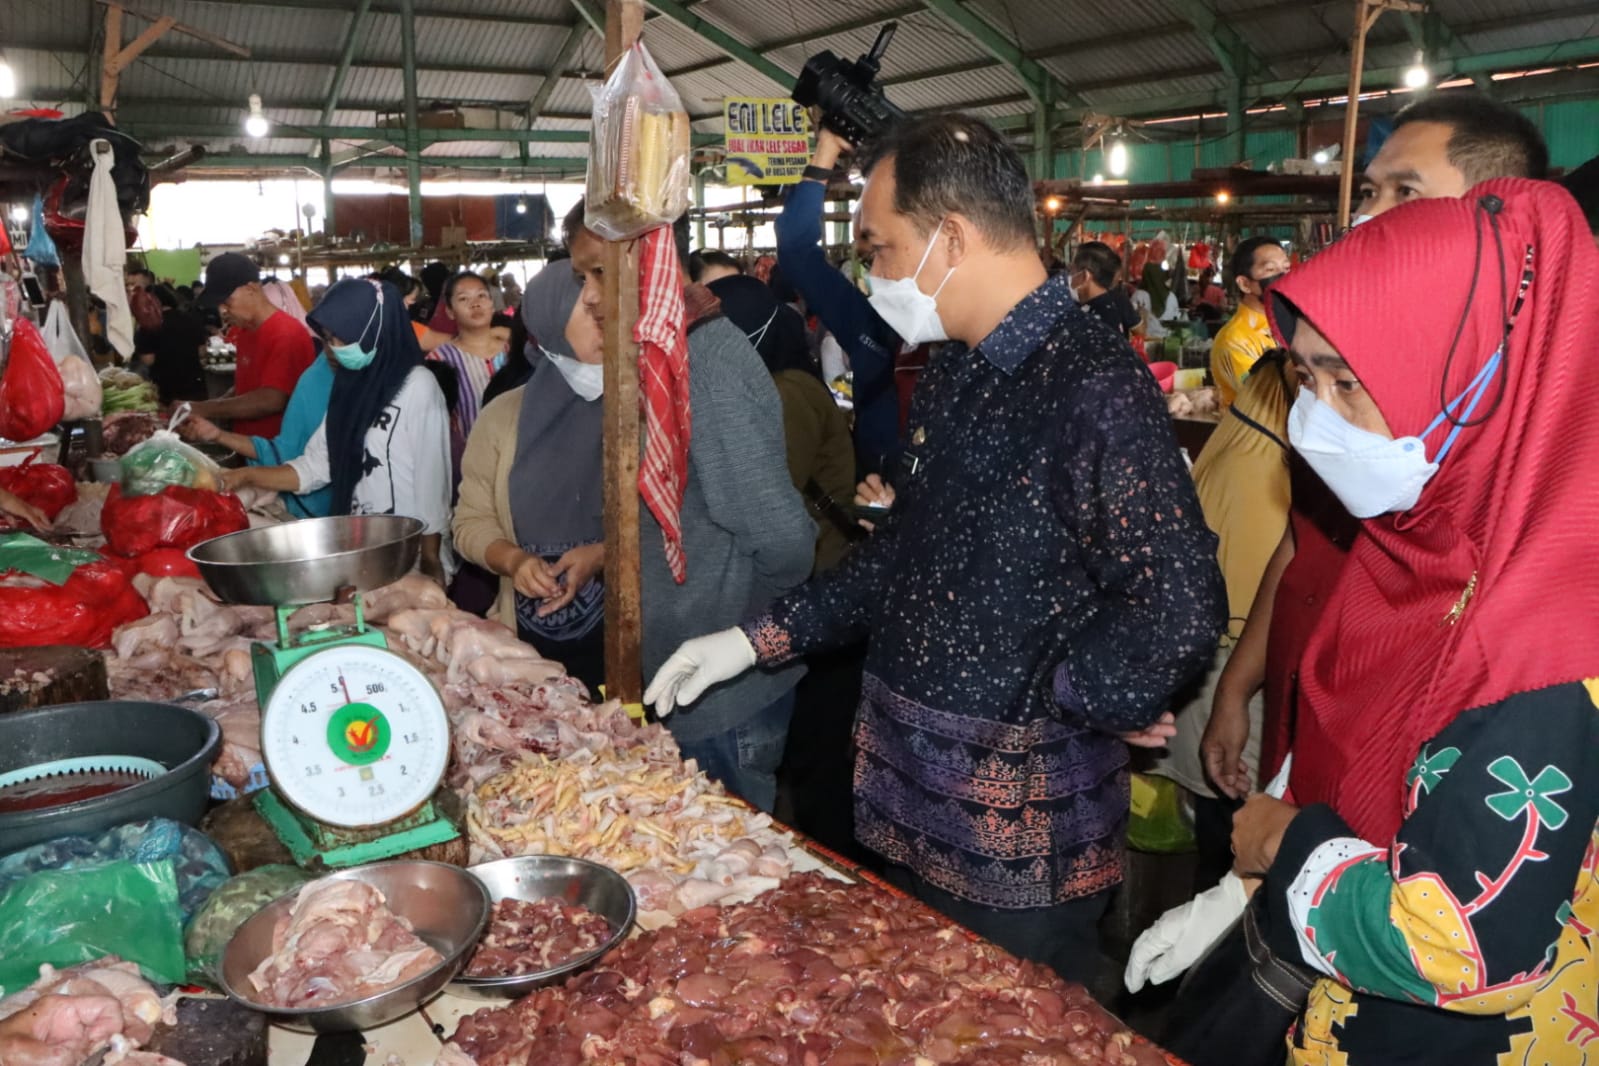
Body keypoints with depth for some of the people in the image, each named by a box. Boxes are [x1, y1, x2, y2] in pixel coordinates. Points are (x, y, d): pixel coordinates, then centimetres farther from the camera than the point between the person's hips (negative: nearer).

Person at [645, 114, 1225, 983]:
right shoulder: (954, 376, 8)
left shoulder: (1095, 388, -22)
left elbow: (1177, 613, -28)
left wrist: (1046, 695, -14)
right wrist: (759, 639, 12)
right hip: (909, 811, 9)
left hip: (1020, 844, -8)